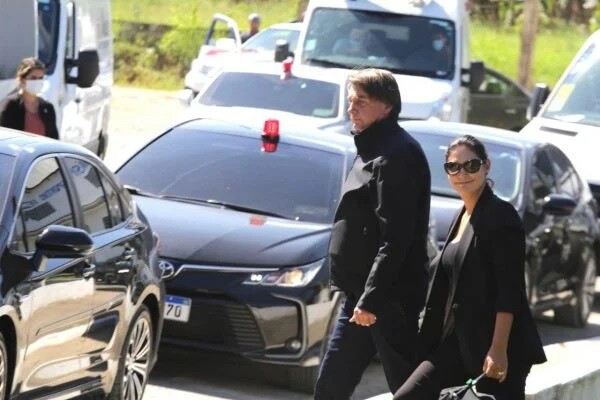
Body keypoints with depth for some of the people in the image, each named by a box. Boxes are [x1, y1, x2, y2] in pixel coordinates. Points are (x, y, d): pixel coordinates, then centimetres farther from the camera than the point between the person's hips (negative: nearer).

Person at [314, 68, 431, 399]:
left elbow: (395, 239, -22)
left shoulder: (395, 156, -17)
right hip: (363, 293, 10)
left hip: (390, 297, -10)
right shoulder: (373, 150, 16)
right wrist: (360, 296, 20)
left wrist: (371, 299, -24)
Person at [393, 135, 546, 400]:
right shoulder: (462, 218, 15)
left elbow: (510, 290, -16)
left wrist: (498, 349, -22)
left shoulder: (501, 215, -10)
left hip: (494, 342, -9)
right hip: (457, 342, 9)